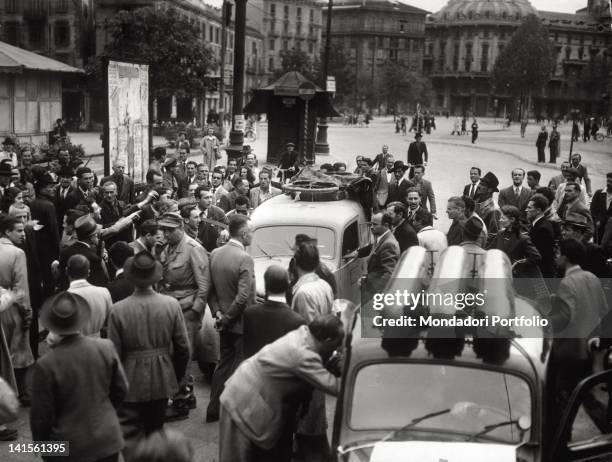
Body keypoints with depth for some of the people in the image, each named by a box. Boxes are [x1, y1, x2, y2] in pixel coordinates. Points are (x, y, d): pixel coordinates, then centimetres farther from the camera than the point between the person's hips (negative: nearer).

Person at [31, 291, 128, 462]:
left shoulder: (45, 365, -19)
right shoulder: (106, 347, -11)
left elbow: (41, 415, -11)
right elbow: (121, 389, 1)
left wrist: (40, 444, 7)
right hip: (108, 441, 3)